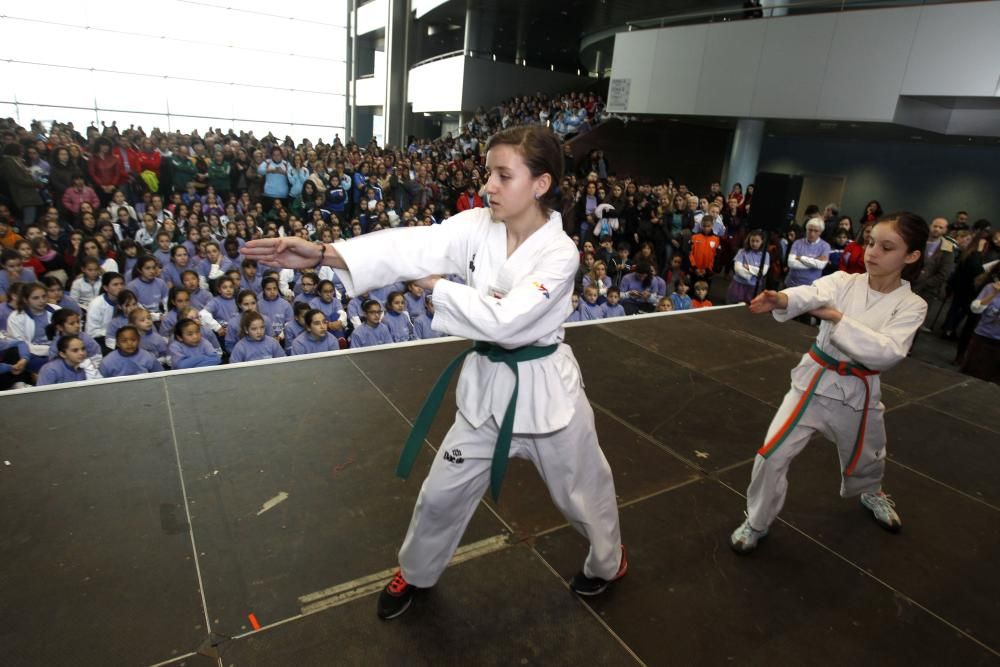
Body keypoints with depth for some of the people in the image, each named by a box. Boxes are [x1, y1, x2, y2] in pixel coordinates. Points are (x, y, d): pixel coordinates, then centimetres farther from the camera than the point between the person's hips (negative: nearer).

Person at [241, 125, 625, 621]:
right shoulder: (477, 226, -8)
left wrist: (435, 285, -23)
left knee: (581, 489, 18)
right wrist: (323, 254, -35)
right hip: (487, 383, 4)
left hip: (544, 387, -3)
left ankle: (608, 561, 51)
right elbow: (412, 246, -22)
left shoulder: (560, 254, -21)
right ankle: (415, 573, 43)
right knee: (443, 491, 15)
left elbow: (503, 321, -32)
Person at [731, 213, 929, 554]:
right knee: (773, 454, -10)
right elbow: (813, 293, -31)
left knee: (865, 457, 25)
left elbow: (887, 353, -25)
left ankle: (870, 492, 64)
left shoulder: (911, 305, -9)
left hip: (857, 393, 1)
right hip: (814, 382, 0)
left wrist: (837, 318, -32)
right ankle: (757, 523, 13)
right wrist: (782, 299, -54)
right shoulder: (844, 281, -8)